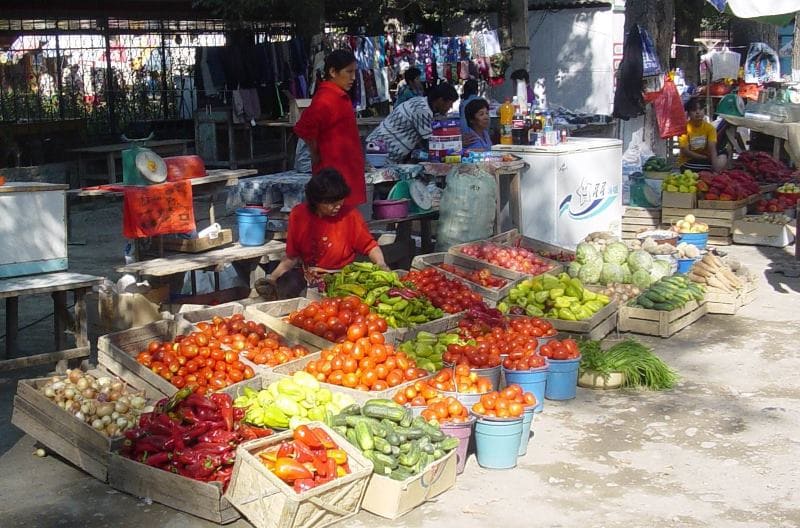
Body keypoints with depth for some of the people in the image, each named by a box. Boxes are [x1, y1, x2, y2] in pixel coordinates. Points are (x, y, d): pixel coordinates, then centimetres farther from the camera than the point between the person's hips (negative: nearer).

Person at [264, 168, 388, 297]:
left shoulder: (350, 215, -9)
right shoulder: (298, 216, -4)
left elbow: (370, 246, -1)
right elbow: (292, 257, 4)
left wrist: (381, 264, -19)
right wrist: (273, 277, -6)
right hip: (309, 279, 2)